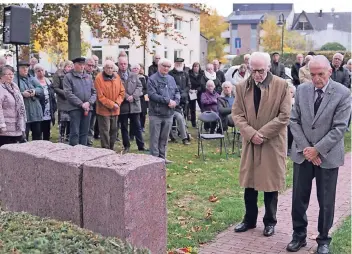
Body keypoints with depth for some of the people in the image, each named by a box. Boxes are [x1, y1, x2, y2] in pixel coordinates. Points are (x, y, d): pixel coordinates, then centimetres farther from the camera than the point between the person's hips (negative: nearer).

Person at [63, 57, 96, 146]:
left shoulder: (88, 77, 15)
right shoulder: (68, 77, 0)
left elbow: (94, 92, 12)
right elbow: (68, 93, -10)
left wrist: (89, 103, -7)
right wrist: (81, 104, -14)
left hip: (87, 108, 4)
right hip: (74, 108, -4)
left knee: (84, 133, 8)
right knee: (75, 133, -6)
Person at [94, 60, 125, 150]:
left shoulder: (117, 77, 6)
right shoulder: (99, 78, -11)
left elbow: (122, 92, 8)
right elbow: (100, 96, -14)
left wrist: (117, 103, -8)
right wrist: (112, 104, -15)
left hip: (115, 110, 6)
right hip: (103, 110, -6)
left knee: (114, 130, 13)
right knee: (105, 131, -4)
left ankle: (111, 149, 25)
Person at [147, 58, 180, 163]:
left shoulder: (171, 79, 12)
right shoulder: (152, 79, -8)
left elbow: (177, 92, 12)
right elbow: (152, 95, -17)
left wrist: (175, 101, -9)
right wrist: (167, 100, -18)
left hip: (169, 113, 6)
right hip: (156, 113, -5)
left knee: (164, 137, 14)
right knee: (155, 138, 1)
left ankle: (162, 157, 23)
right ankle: (154, 157, 8)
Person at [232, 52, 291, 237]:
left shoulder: (282, 85, -8)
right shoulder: (242, 87, 2)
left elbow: (285, 115, -11)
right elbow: (237, 114, 0)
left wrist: (262, 133, -16)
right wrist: (251, 133, -15)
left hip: (273, 143, -3)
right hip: (249, 142, 3)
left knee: (270, 183, 6)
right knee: (249, 182, 11)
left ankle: (270, 221, 22)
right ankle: (250, 219, 27)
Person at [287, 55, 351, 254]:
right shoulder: (302, 90, 2)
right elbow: (294, 121, 2)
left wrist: (317, 149, -15)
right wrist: (305, 148, -8)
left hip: (327, 155, -3)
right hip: (302, 153, 3)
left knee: (326, 201, 7)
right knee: (299, 198, 9)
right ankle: (299, 235, 27)